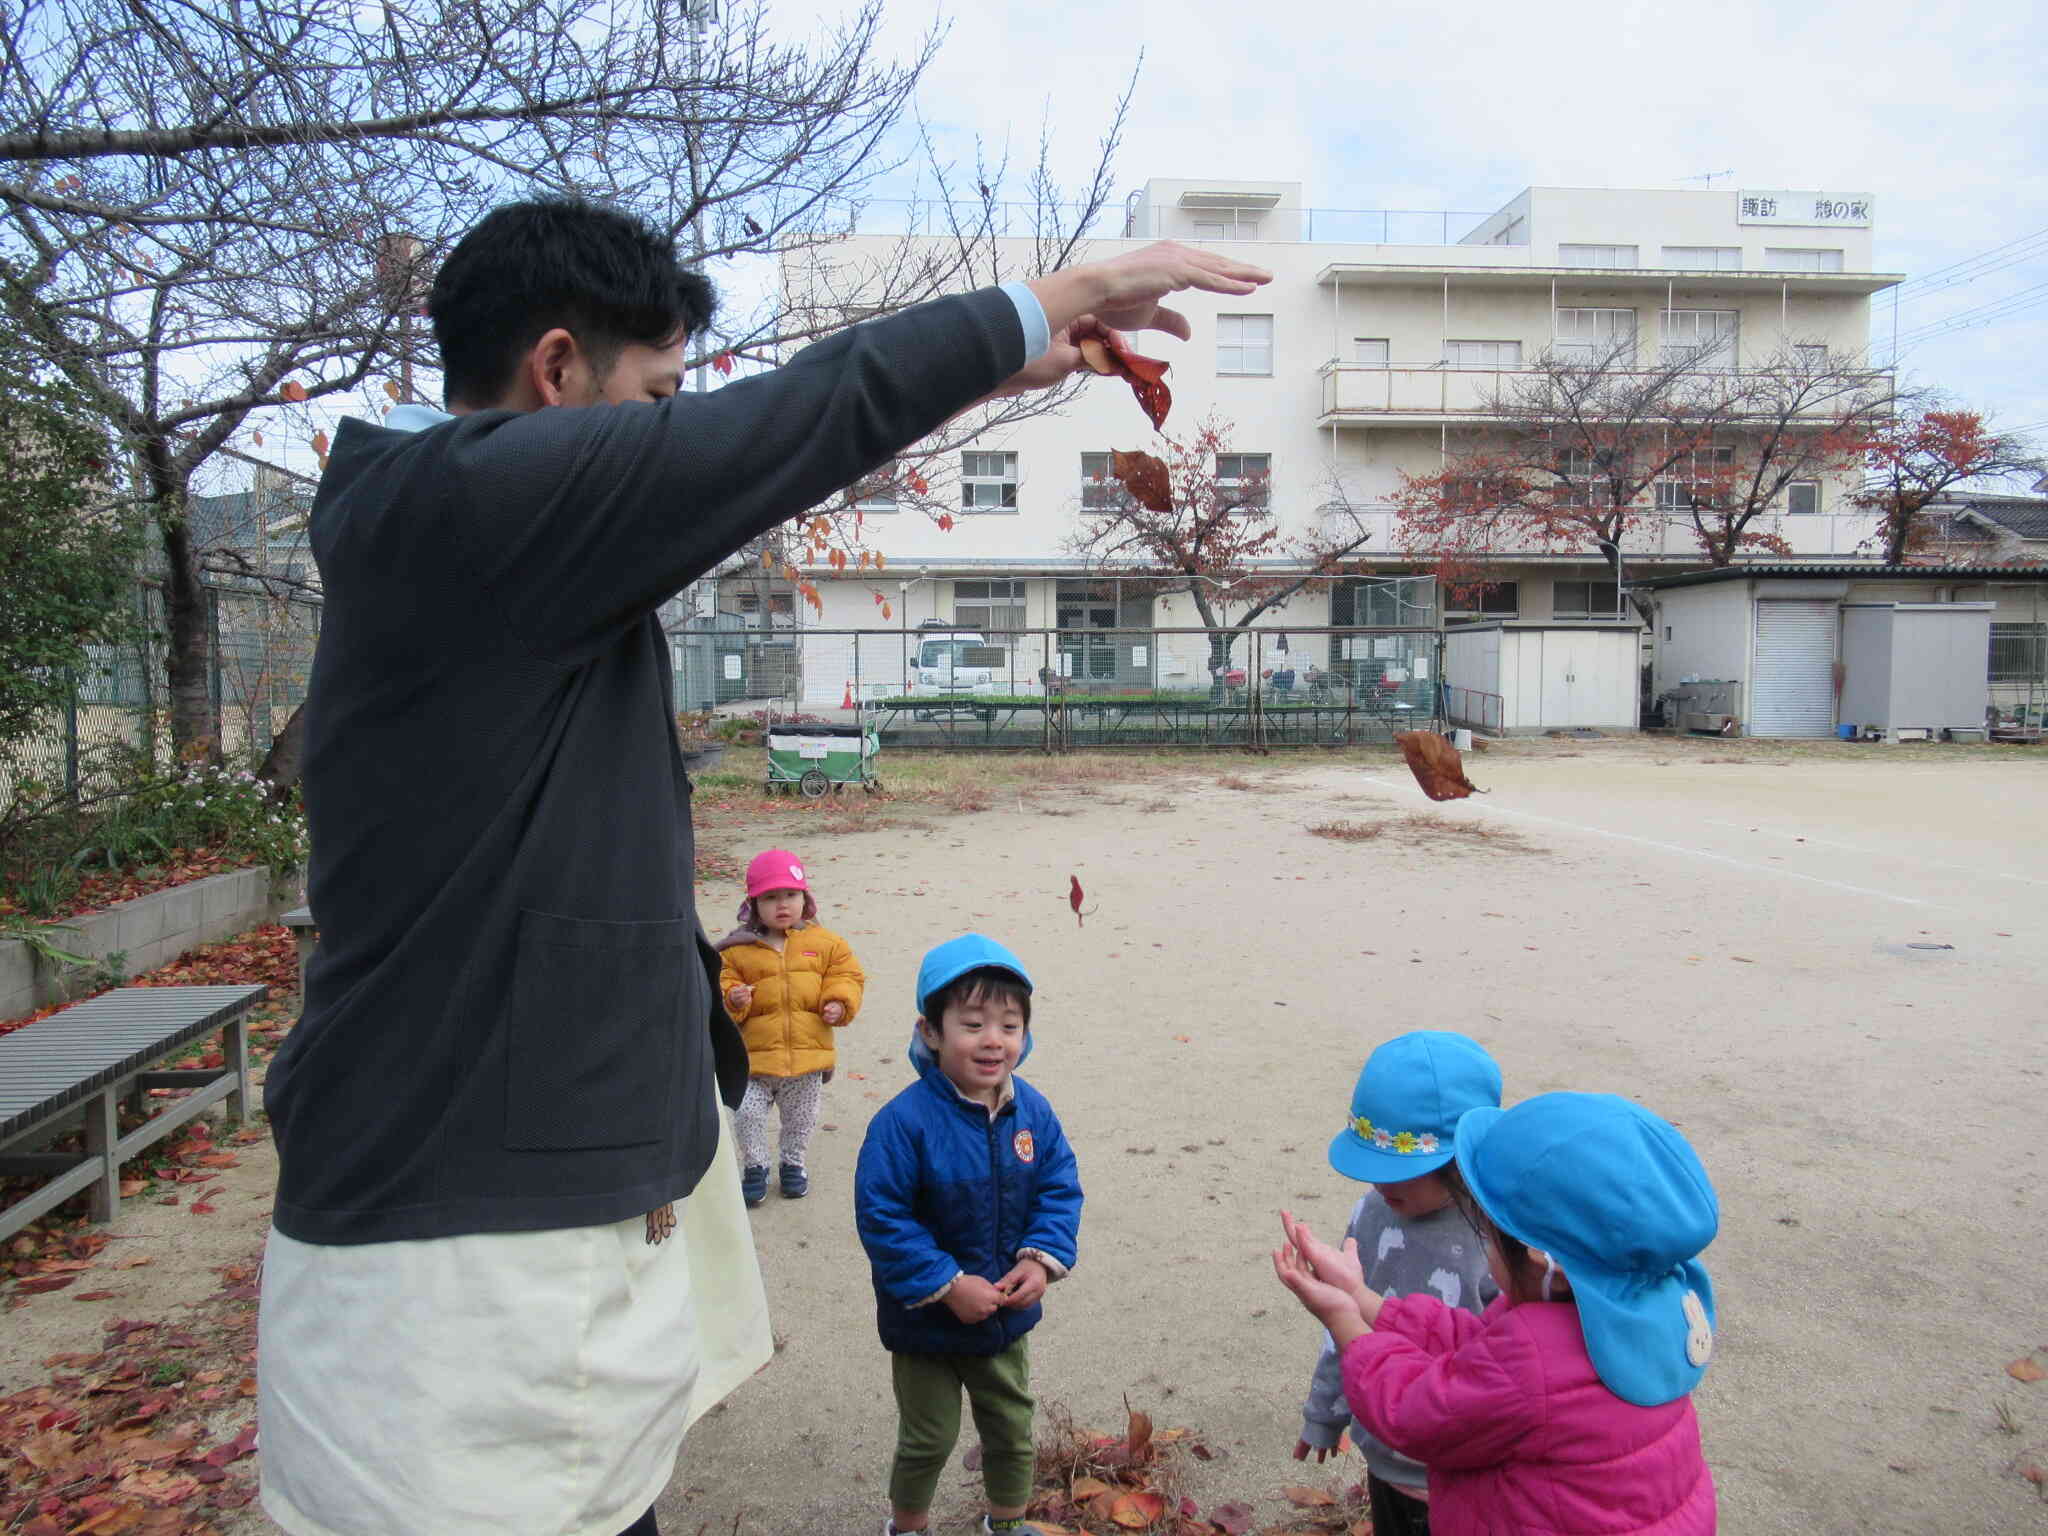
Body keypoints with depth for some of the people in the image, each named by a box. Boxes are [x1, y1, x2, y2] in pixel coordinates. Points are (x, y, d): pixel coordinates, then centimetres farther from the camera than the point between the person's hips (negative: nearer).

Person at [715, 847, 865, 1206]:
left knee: (801, 1117, 15)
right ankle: (755, 1165, 21)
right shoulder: (737, 950, -3)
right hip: (755, 1055, -1)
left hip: (808, 1054, 1)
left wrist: (839, 1004, -11)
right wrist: (731, 998, -21)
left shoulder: (824, 943, 2)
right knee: (747, 1113, -4)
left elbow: (846, 975, 5)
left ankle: (793, 1162, 39)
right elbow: (722, 982, -1)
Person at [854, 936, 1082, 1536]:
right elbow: (880, 1217, -24)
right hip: (926, 1324, -4)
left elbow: (1060, 1188, -2)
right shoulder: (905, 1121, -27)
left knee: (1013, 1429, 22)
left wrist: (1043, 1258, -16)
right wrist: (947, 1285, -24)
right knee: (929, 1440, 16)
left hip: (1006, 1317, 4)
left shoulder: (1032, 1111, -10)